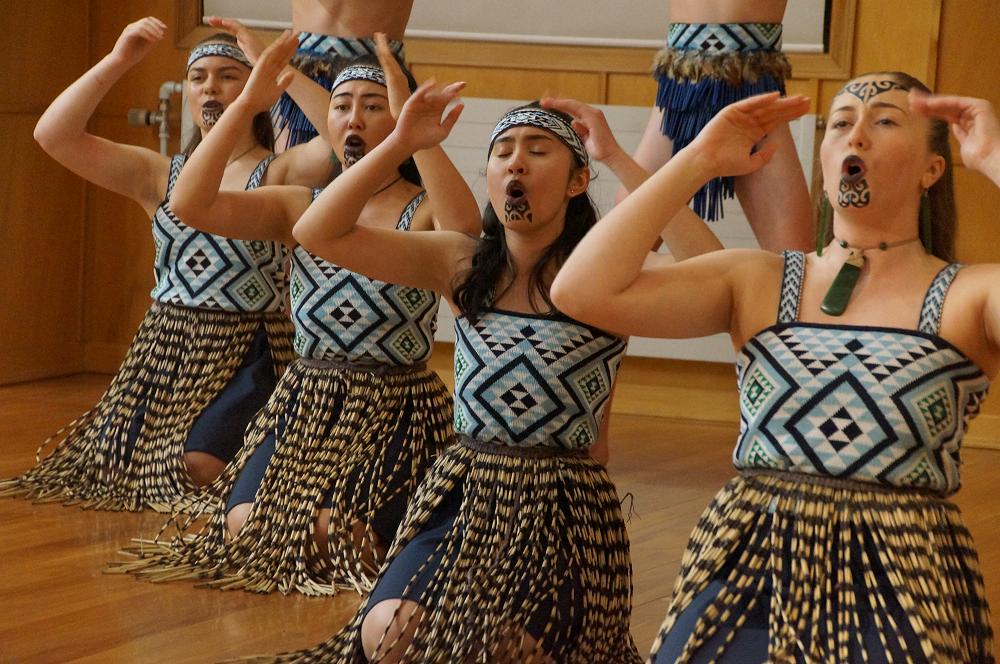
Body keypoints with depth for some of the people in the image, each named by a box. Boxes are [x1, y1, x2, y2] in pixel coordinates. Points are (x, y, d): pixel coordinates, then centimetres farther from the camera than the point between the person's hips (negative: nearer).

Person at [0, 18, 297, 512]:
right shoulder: (158, 175, 8)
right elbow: (53, 135, 0)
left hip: (243, 356, -5)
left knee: (201, 468, -22)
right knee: (119, 464, -1)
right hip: (164, 347, 5)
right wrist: (117, 61, -7)